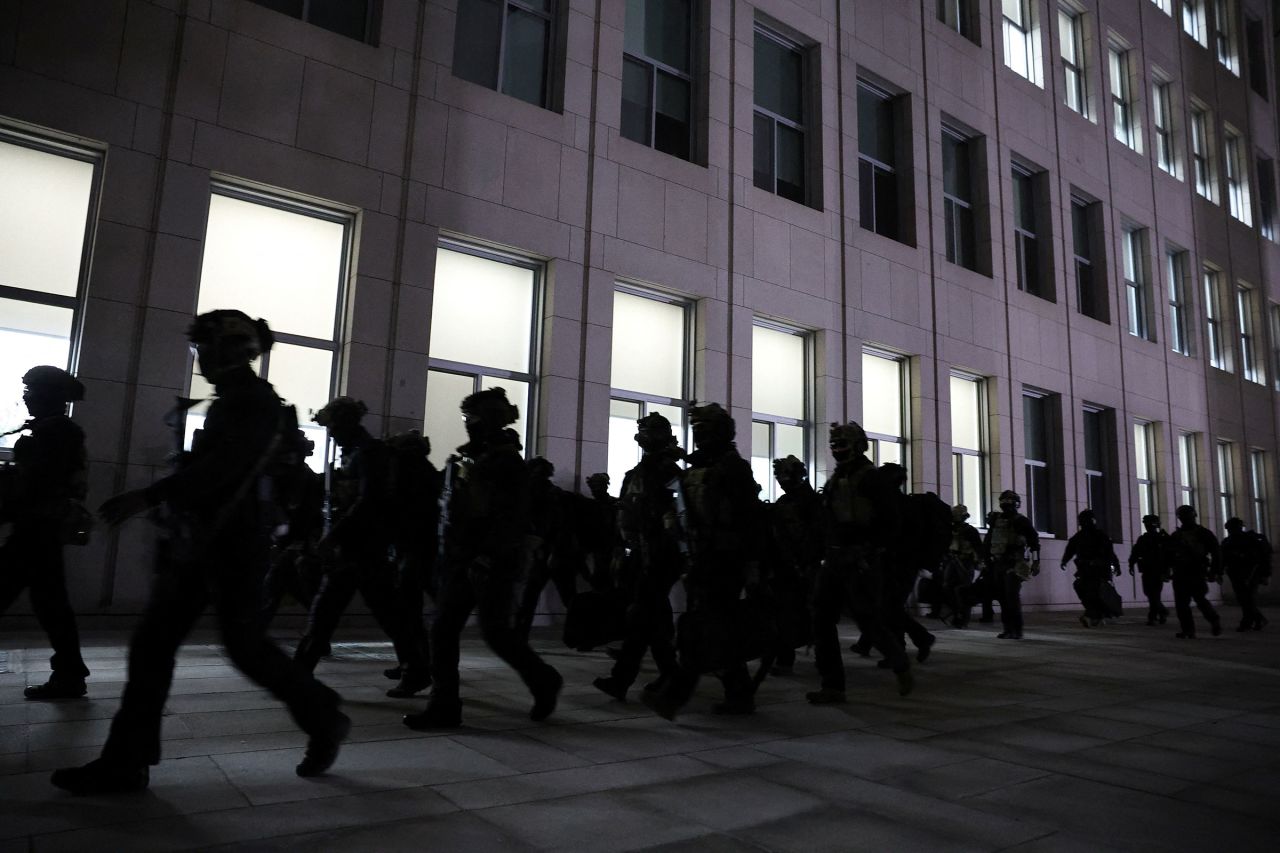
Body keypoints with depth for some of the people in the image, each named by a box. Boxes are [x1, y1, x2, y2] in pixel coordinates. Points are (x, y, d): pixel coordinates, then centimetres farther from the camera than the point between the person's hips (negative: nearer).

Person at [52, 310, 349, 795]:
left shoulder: (259, 403, -11)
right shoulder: (228, 403, 18)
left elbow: (225, 466, -24)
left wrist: (150, 496, -29)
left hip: (233, 545, -9)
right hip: (197, 542, 9)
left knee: (246, 648, -4)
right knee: (152, 644, 5)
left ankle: (325, 720, 13)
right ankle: (126, 761, 12)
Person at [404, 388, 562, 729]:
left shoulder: (508, 463, -10)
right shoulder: (462, 458, 13)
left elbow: (513, 521, -17)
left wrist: (487, 557, -21)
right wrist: (448, 555, 13)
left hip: (492, 564, -8)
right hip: (459, 562, 8)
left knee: (496, 632, -2)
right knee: (443, 630, 4)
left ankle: (544, 680, 19)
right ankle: (444, 705, 12)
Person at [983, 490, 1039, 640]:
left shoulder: (1022, 521, -2)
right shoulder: (995, 520, 13)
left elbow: (1034, 542, -4)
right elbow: (987, 542, 18)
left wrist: (1036, 562, -10)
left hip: (1014, 565, -5)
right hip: (998, 564, 5)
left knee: (1013, 596, -11)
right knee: (1003, 597, 6)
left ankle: (1017, 630, -8)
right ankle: (1008, 628, 13)